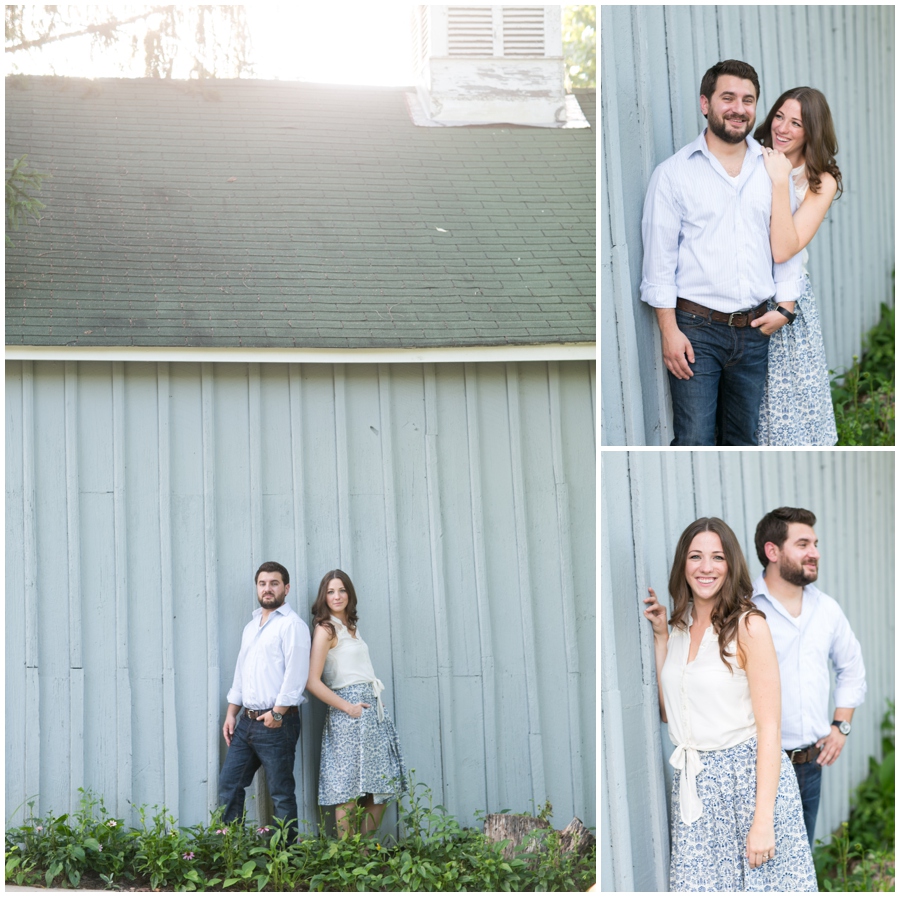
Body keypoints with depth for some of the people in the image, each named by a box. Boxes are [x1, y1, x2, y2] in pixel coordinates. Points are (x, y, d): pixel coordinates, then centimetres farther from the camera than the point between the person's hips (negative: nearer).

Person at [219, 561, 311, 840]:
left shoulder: (292, 625, -8)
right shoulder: (251, 627, 18)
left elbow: (295, 674, -16)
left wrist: (277, 712, -18)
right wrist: (231, 713, 15)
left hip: (276, 723, -8)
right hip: (246, 721, 8)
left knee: (281, 794, -2)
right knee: (229, 783, 8)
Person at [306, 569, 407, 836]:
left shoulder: (351, 626, 17)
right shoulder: (326, 630, -6)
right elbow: (312, 681, -13)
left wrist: (375, 704, 11)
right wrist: (348, 707, -13)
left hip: (372, 706, 8)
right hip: (349, 709, -8)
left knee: (380, 788, 8)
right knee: (349, 791, -6)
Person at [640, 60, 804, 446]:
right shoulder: (674, 173, -1)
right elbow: (659, 257, -4)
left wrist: (785, 306, 1)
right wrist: (669, 331, -10)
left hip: (755, 328, 4)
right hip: (696, 328, -4)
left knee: (744, 439, 12)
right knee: (694, 441, -7)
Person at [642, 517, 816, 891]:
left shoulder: (748, 626, -9)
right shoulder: (679, 628, 11)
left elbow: (769, 727, -13)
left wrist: (763, 821, -19)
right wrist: (660, 635, 8)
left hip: (750, 775, -5)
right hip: (693, 783, 5)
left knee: (760, 882, -4)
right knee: (698, 885, 2)